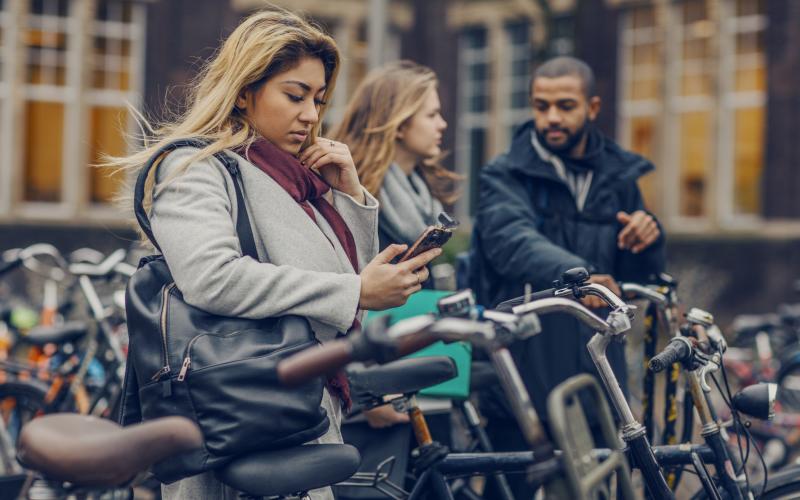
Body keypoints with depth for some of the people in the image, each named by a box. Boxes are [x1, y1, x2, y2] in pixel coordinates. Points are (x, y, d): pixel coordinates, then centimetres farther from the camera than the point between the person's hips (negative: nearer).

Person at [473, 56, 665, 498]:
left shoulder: (617, 176, 11)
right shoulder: (506, 176, -4)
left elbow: (635, 272, 16)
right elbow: (514, 242, -26)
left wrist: (646, 239, -8)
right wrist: (576, 274, -45)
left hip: (596, 379, 4)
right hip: (523, 377, -4)